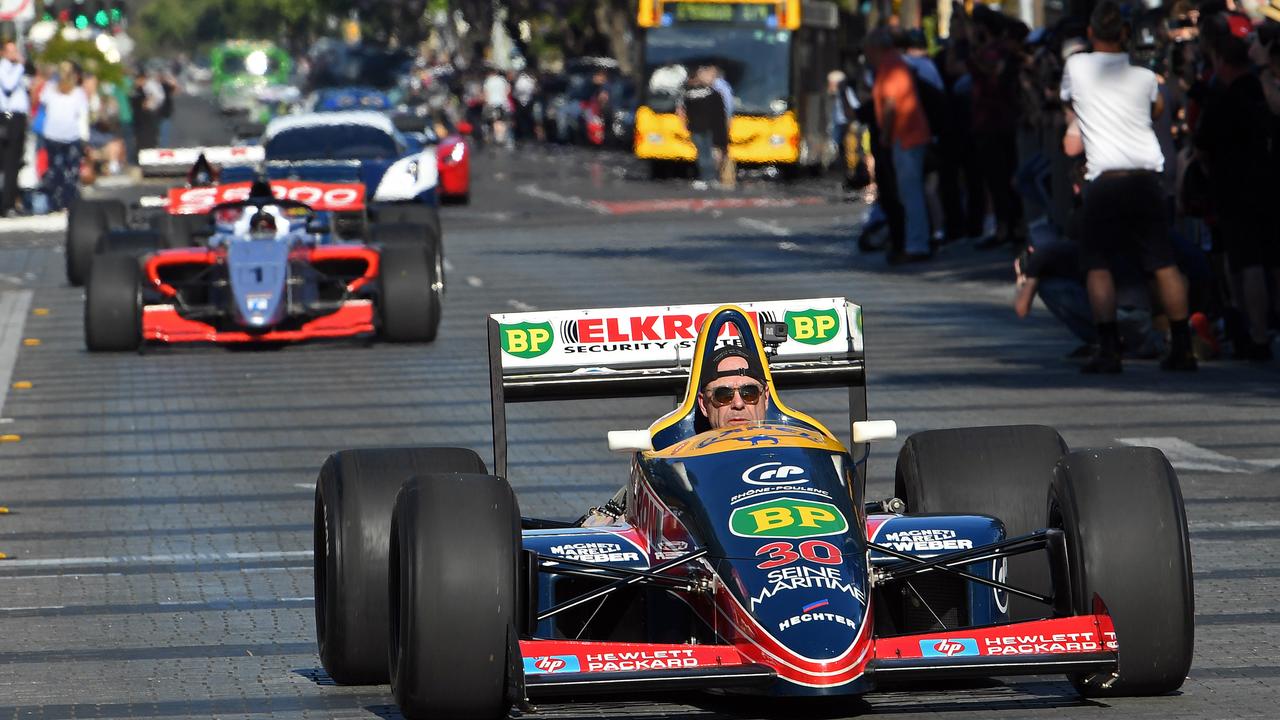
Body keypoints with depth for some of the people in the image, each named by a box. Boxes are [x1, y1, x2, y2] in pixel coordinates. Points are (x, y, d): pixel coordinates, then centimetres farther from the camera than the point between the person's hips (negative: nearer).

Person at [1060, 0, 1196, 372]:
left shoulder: (1076, 67, -1)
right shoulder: (1145, 77, 4)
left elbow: (1068, 107, 18)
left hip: (1103, 179, -2)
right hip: (1146, 176, 2)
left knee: (1097, 264, 5)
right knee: (1164, 263, 7)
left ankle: (1109, 349, -7)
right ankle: (1182, 348, 8)